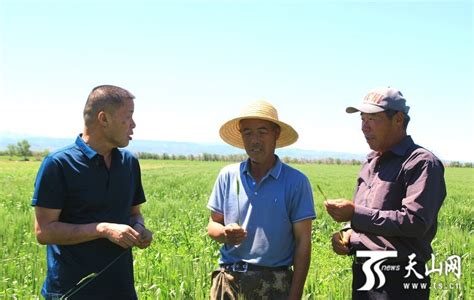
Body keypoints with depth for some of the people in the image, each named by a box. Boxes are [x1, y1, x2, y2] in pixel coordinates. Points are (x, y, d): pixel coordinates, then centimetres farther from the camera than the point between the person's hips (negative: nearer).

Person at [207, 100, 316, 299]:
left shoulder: (296, 181, -5)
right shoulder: (228, 176, 3)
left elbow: (303, 242, -5)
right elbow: (213, 225, 10)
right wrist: (224, 234, -13)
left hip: (275, 284, -2)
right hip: (229, 280, 2)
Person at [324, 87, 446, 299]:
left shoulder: (422, 162, -11)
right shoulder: (371, 162, 14)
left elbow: (415, 221, -22)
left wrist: (355, 214, -22)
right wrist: (348, 233, 1)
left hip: (399, 281, -7)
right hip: (361, 273, 7)